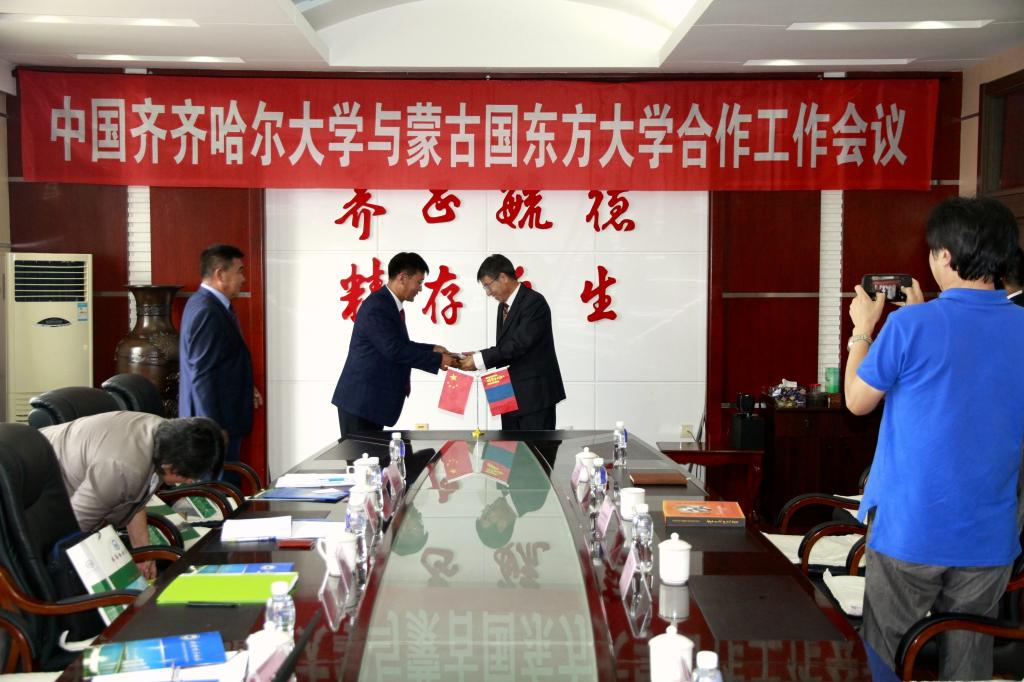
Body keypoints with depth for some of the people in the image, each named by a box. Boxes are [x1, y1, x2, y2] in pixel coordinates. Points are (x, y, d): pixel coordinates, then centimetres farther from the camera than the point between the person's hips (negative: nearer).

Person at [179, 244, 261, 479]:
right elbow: (202, 375, -22)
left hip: (220, 417, 10)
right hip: (216, 423, -10)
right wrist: (216, 427, -21)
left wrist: (244, 389, 15)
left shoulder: (208, 304, 11)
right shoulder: (208, 311, -20)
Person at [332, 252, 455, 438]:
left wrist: (431, 349, 10)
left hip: (373, 399, 10)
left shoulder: (390, 305, 12)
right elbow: (394, 350, -24)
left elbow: (399, 345, 21)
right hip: (360, 400, -10)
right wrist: (437, 360, -16)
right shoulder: (377, 307, -19)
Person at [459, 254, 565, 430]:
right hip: (511, 395, 9)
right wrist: (479, 357, -1)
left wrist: (480, 359, -19)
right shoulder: (504, 306, 15)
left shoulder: (534, 302, -14)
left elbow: (519, 344, -23)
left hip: (535, 394, -9)